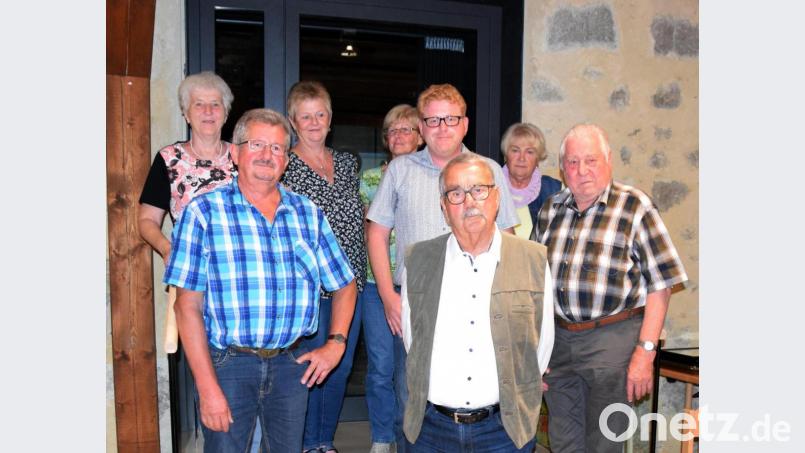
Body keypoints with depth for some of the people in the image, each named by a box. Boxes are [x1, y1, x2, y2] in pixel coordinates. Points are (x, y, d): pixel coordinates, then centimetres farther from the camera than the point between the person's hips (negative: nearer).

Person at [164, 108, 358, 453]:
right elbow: (188, 306, -8)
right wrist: (207, 387, -12)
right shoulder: (204, 212, -5)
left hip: (293, 363, 4)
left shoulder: (308, 214, 6)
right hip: (227, 363, -3)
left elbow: (344, 285, 14)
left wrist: (335, 343, 1)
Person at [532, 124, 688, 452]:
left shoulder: (635, 207, -8)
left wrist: (645, 351, -15)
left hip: (612, 339, -4)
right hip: (559, 337, 5)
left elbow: (659, 286, -10)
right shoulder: (551, 209, 7)